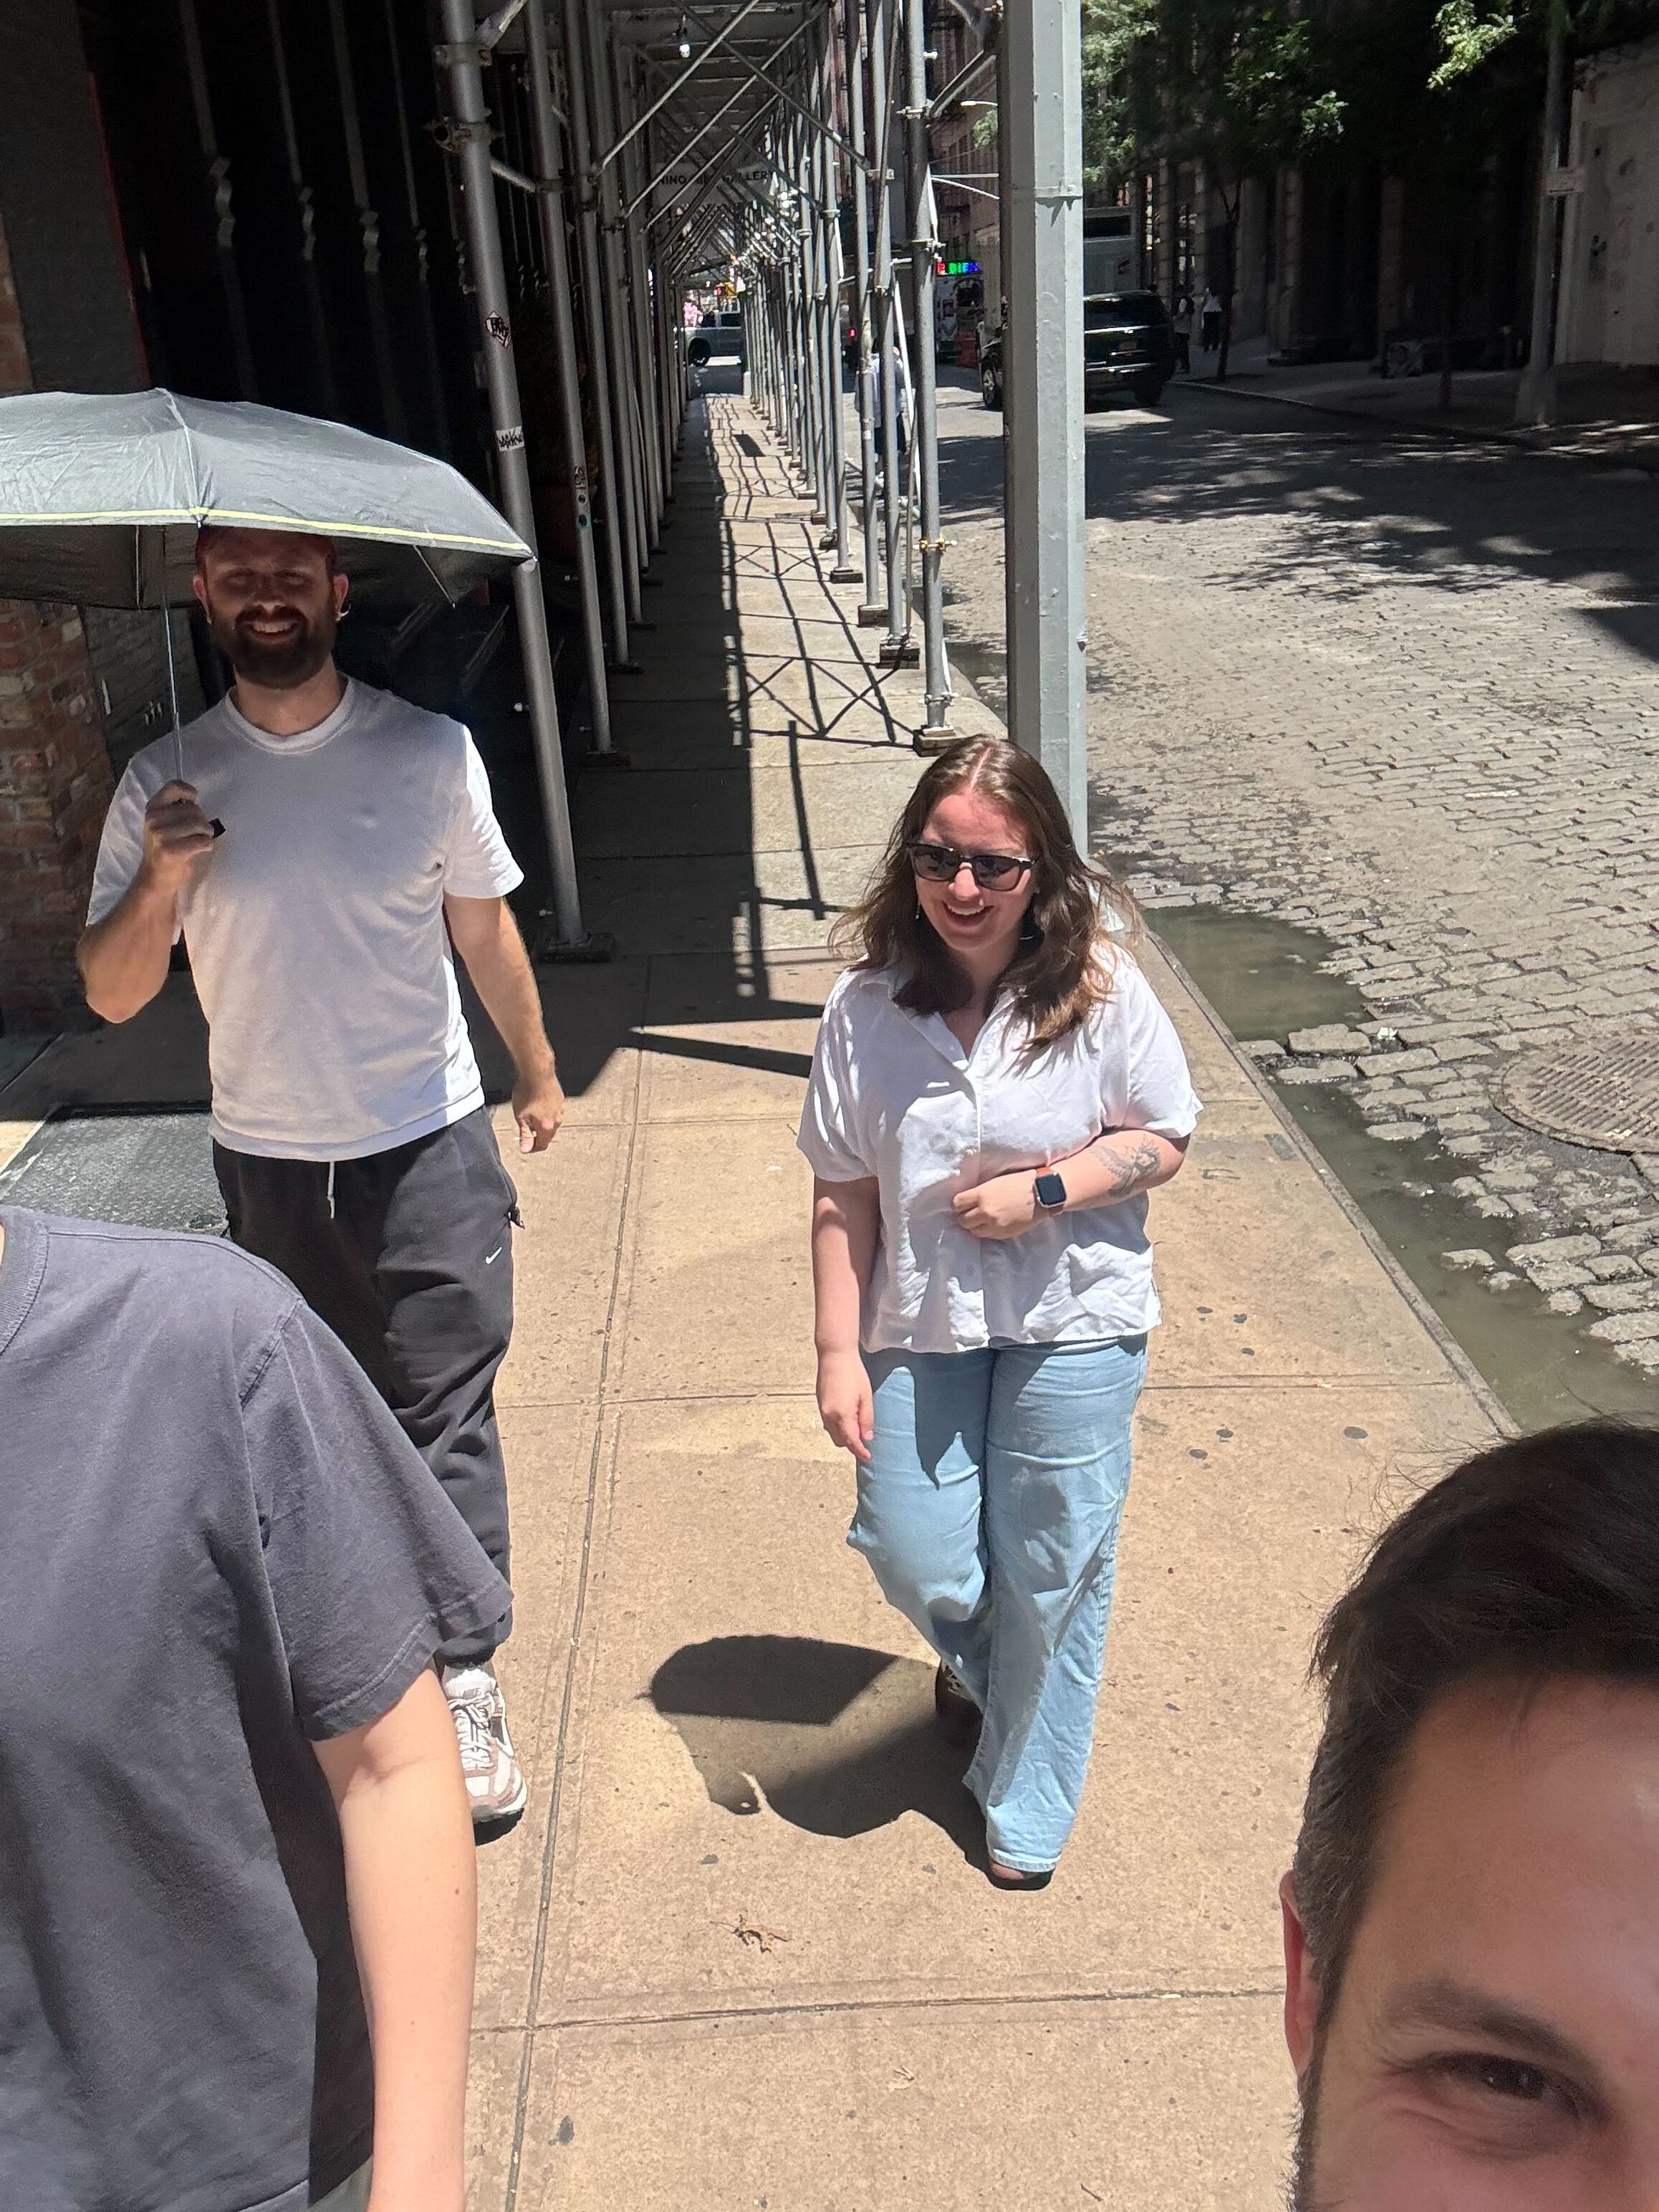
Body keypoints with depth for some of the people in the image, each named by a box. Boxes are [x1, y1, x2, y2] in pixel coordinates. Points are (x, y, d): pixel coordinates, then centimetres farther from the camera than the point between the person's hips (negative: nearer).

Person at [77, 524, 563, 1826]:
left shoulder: (429, 753, -6)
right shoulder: (166, 784, -3)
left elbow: (485, 931, 6)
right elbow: (111, 996, -2)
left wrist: (539, 1073, 15)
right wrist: (158, 886, -21)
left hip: (428, 1147, -2)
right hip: (266, 1165, 2)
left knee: (444, 1413, -1)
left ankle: (464, 1680, 10)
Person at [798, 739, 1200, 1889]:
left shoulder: (1101, 989, -12)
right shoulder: (867, 1007, -8)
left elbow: (1164, 1141, -2)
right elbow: (843, 1194, -3)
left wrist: (1044, 1189, -18)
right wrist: (838, 1353, -4)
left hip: (1073, 1328, -1)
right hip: (919, 1328, 2)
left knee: (1049, 1578, 10)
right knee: (916, 1561, 3)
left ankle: (1025, 1808, 36)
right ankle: (981, 1665, 44)